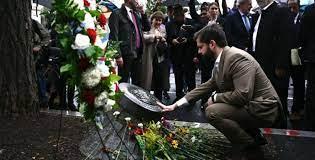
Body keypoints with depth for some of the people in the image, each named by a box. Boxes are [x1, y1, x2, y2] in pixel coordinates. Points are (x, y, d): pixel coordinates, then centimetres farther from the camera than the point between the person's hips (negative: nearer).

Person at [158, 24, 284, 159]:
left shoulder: (237, 58, -23)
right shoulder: (220, 61, 6)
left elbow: (242, 95, -31)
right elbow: (207, 86, 12)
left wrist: (215, 97, -13)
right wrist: (175, 105, 10)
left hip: (263, 110, -10)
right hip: (249, 106, 10)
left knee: (213, 112, -20)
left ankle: (250, 146, -2)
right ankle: (254, 136, 19)